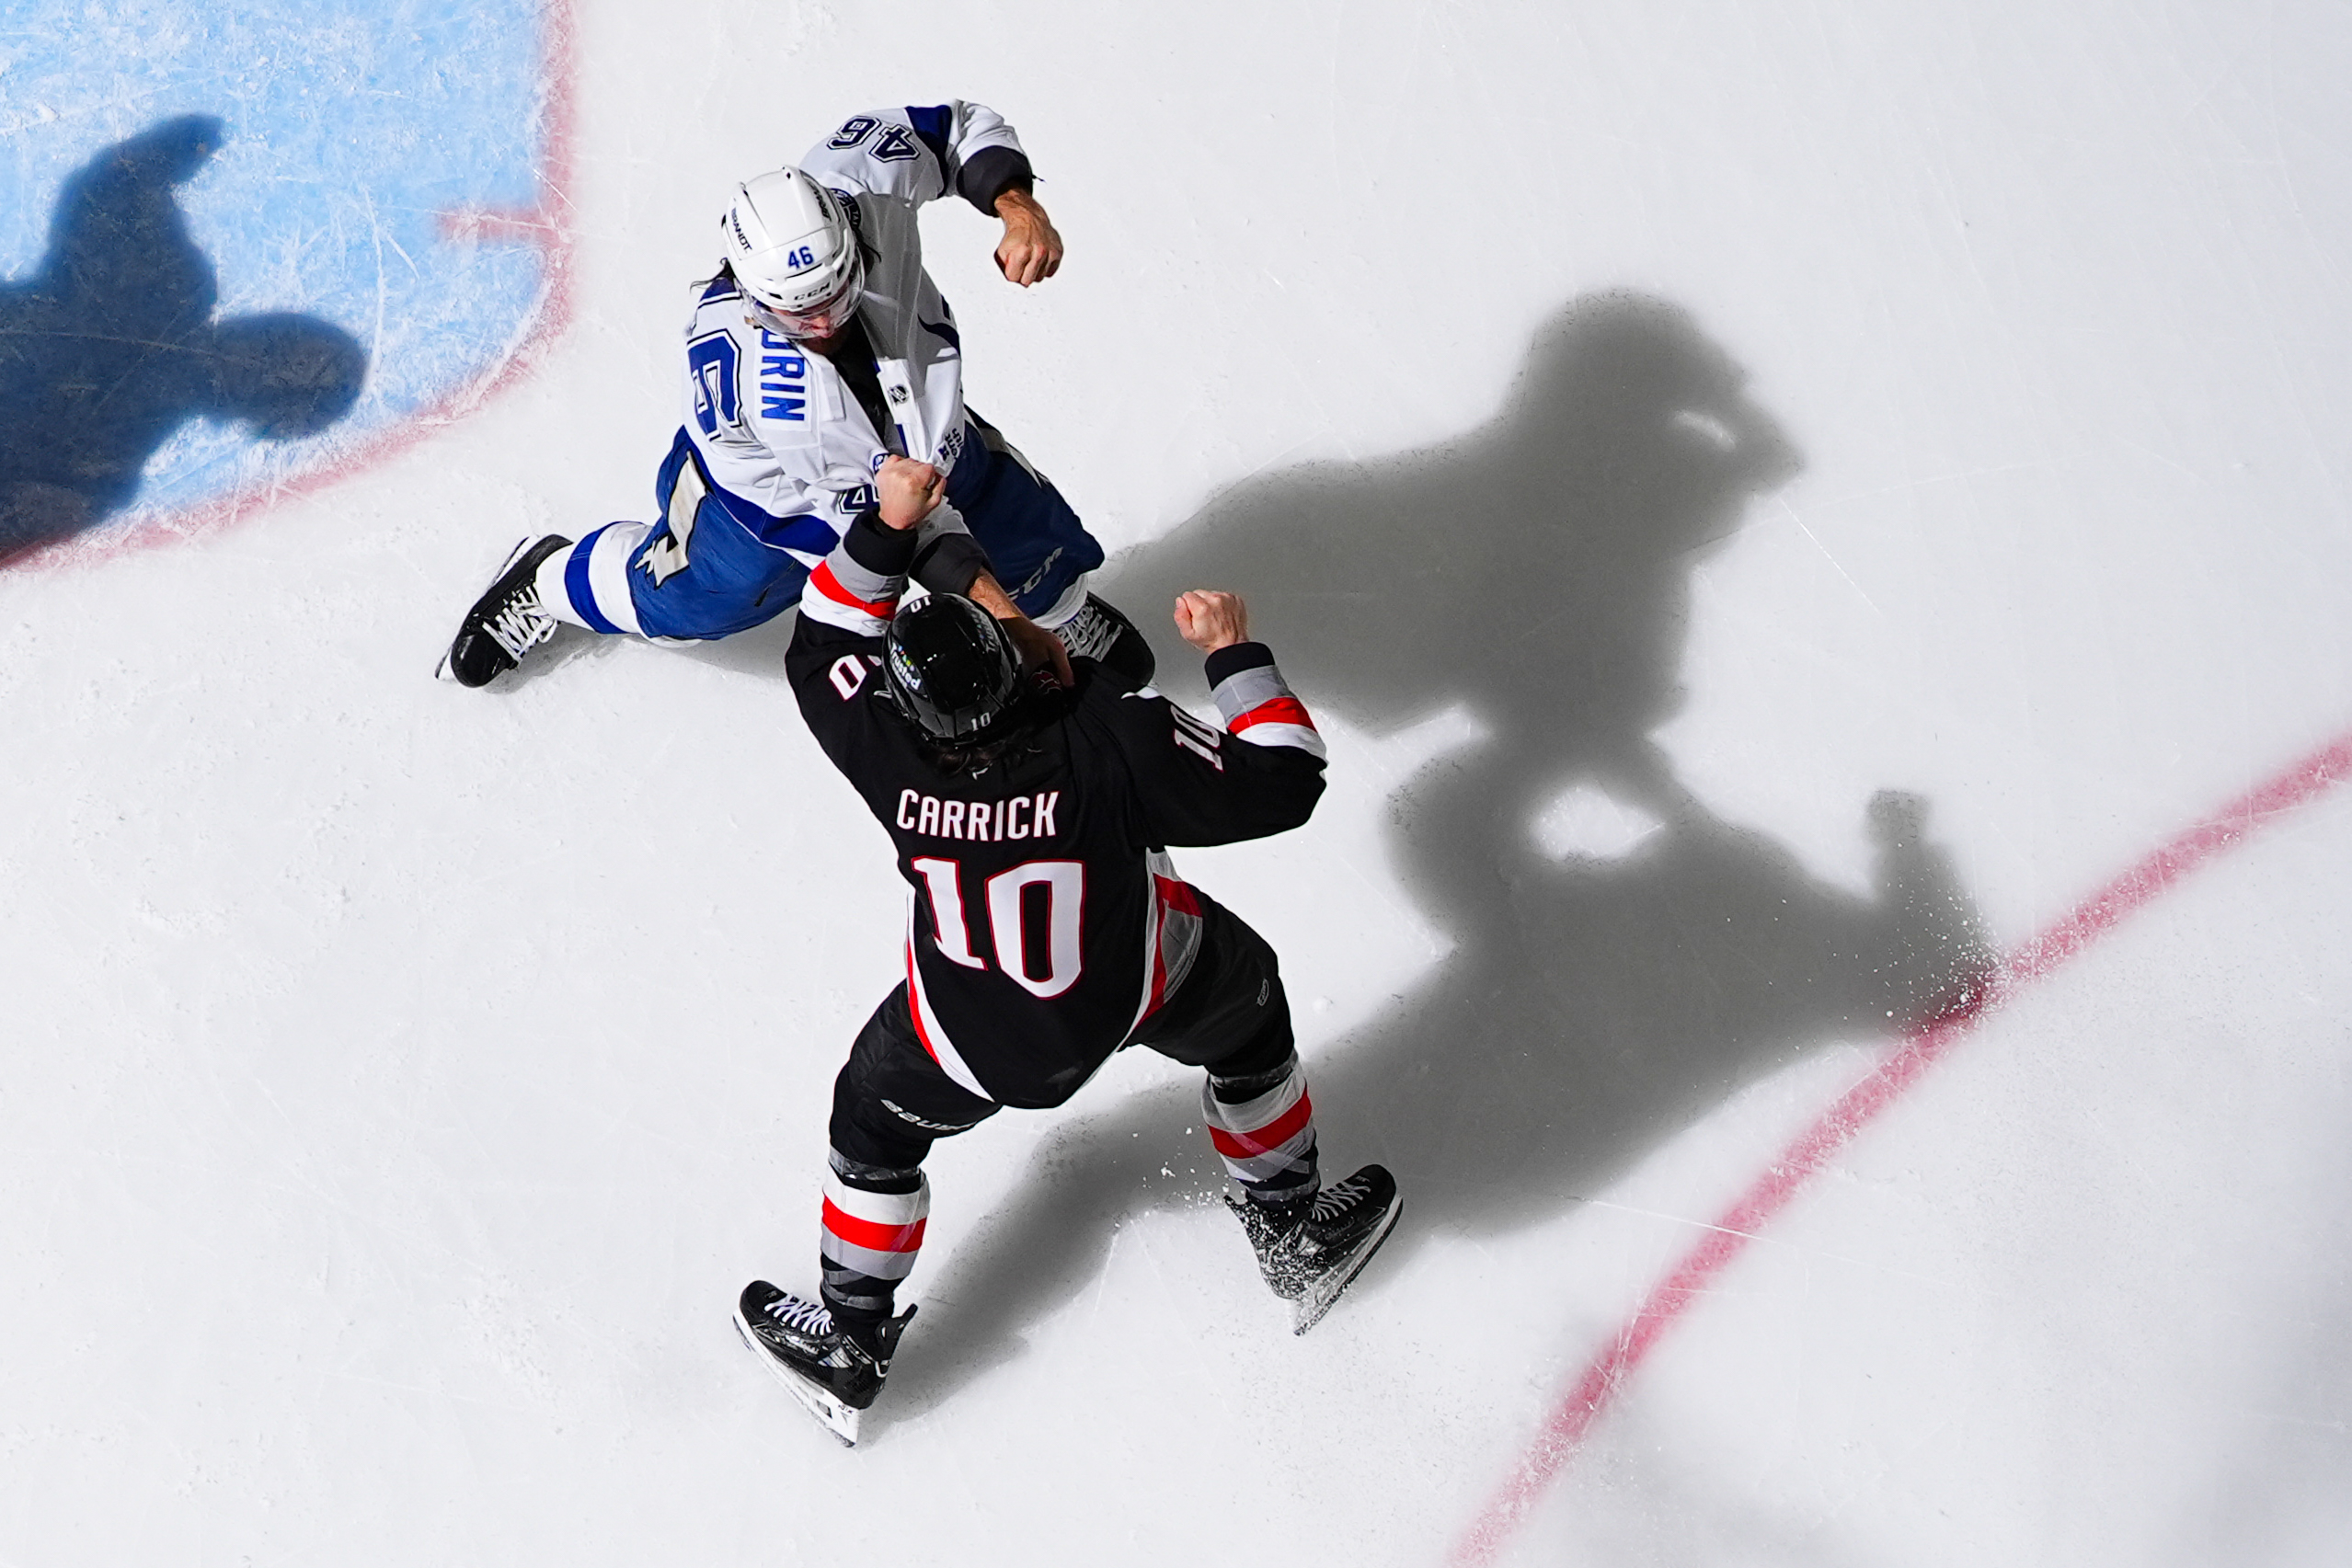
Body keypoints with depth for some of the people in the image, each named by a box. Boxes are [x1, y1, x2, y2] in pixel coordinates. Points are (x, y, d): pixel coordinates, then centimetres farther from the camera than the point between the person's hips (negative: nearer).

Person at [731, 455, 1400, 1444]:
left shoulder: (894, 754, -28)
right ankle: (1294, 1233, 46)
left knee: (880, 1119, 27)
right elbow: (1282, 783, -25)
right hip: (1140, 985, 0)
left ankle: (849, 1344, 40)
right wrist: (1234, 653, -14)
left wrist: (885, 528, -8)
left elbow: (820, 649, -6)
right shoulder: (1110, 733, -34)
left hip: (980, 1037, 1)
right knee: (1246, 1011, 31)